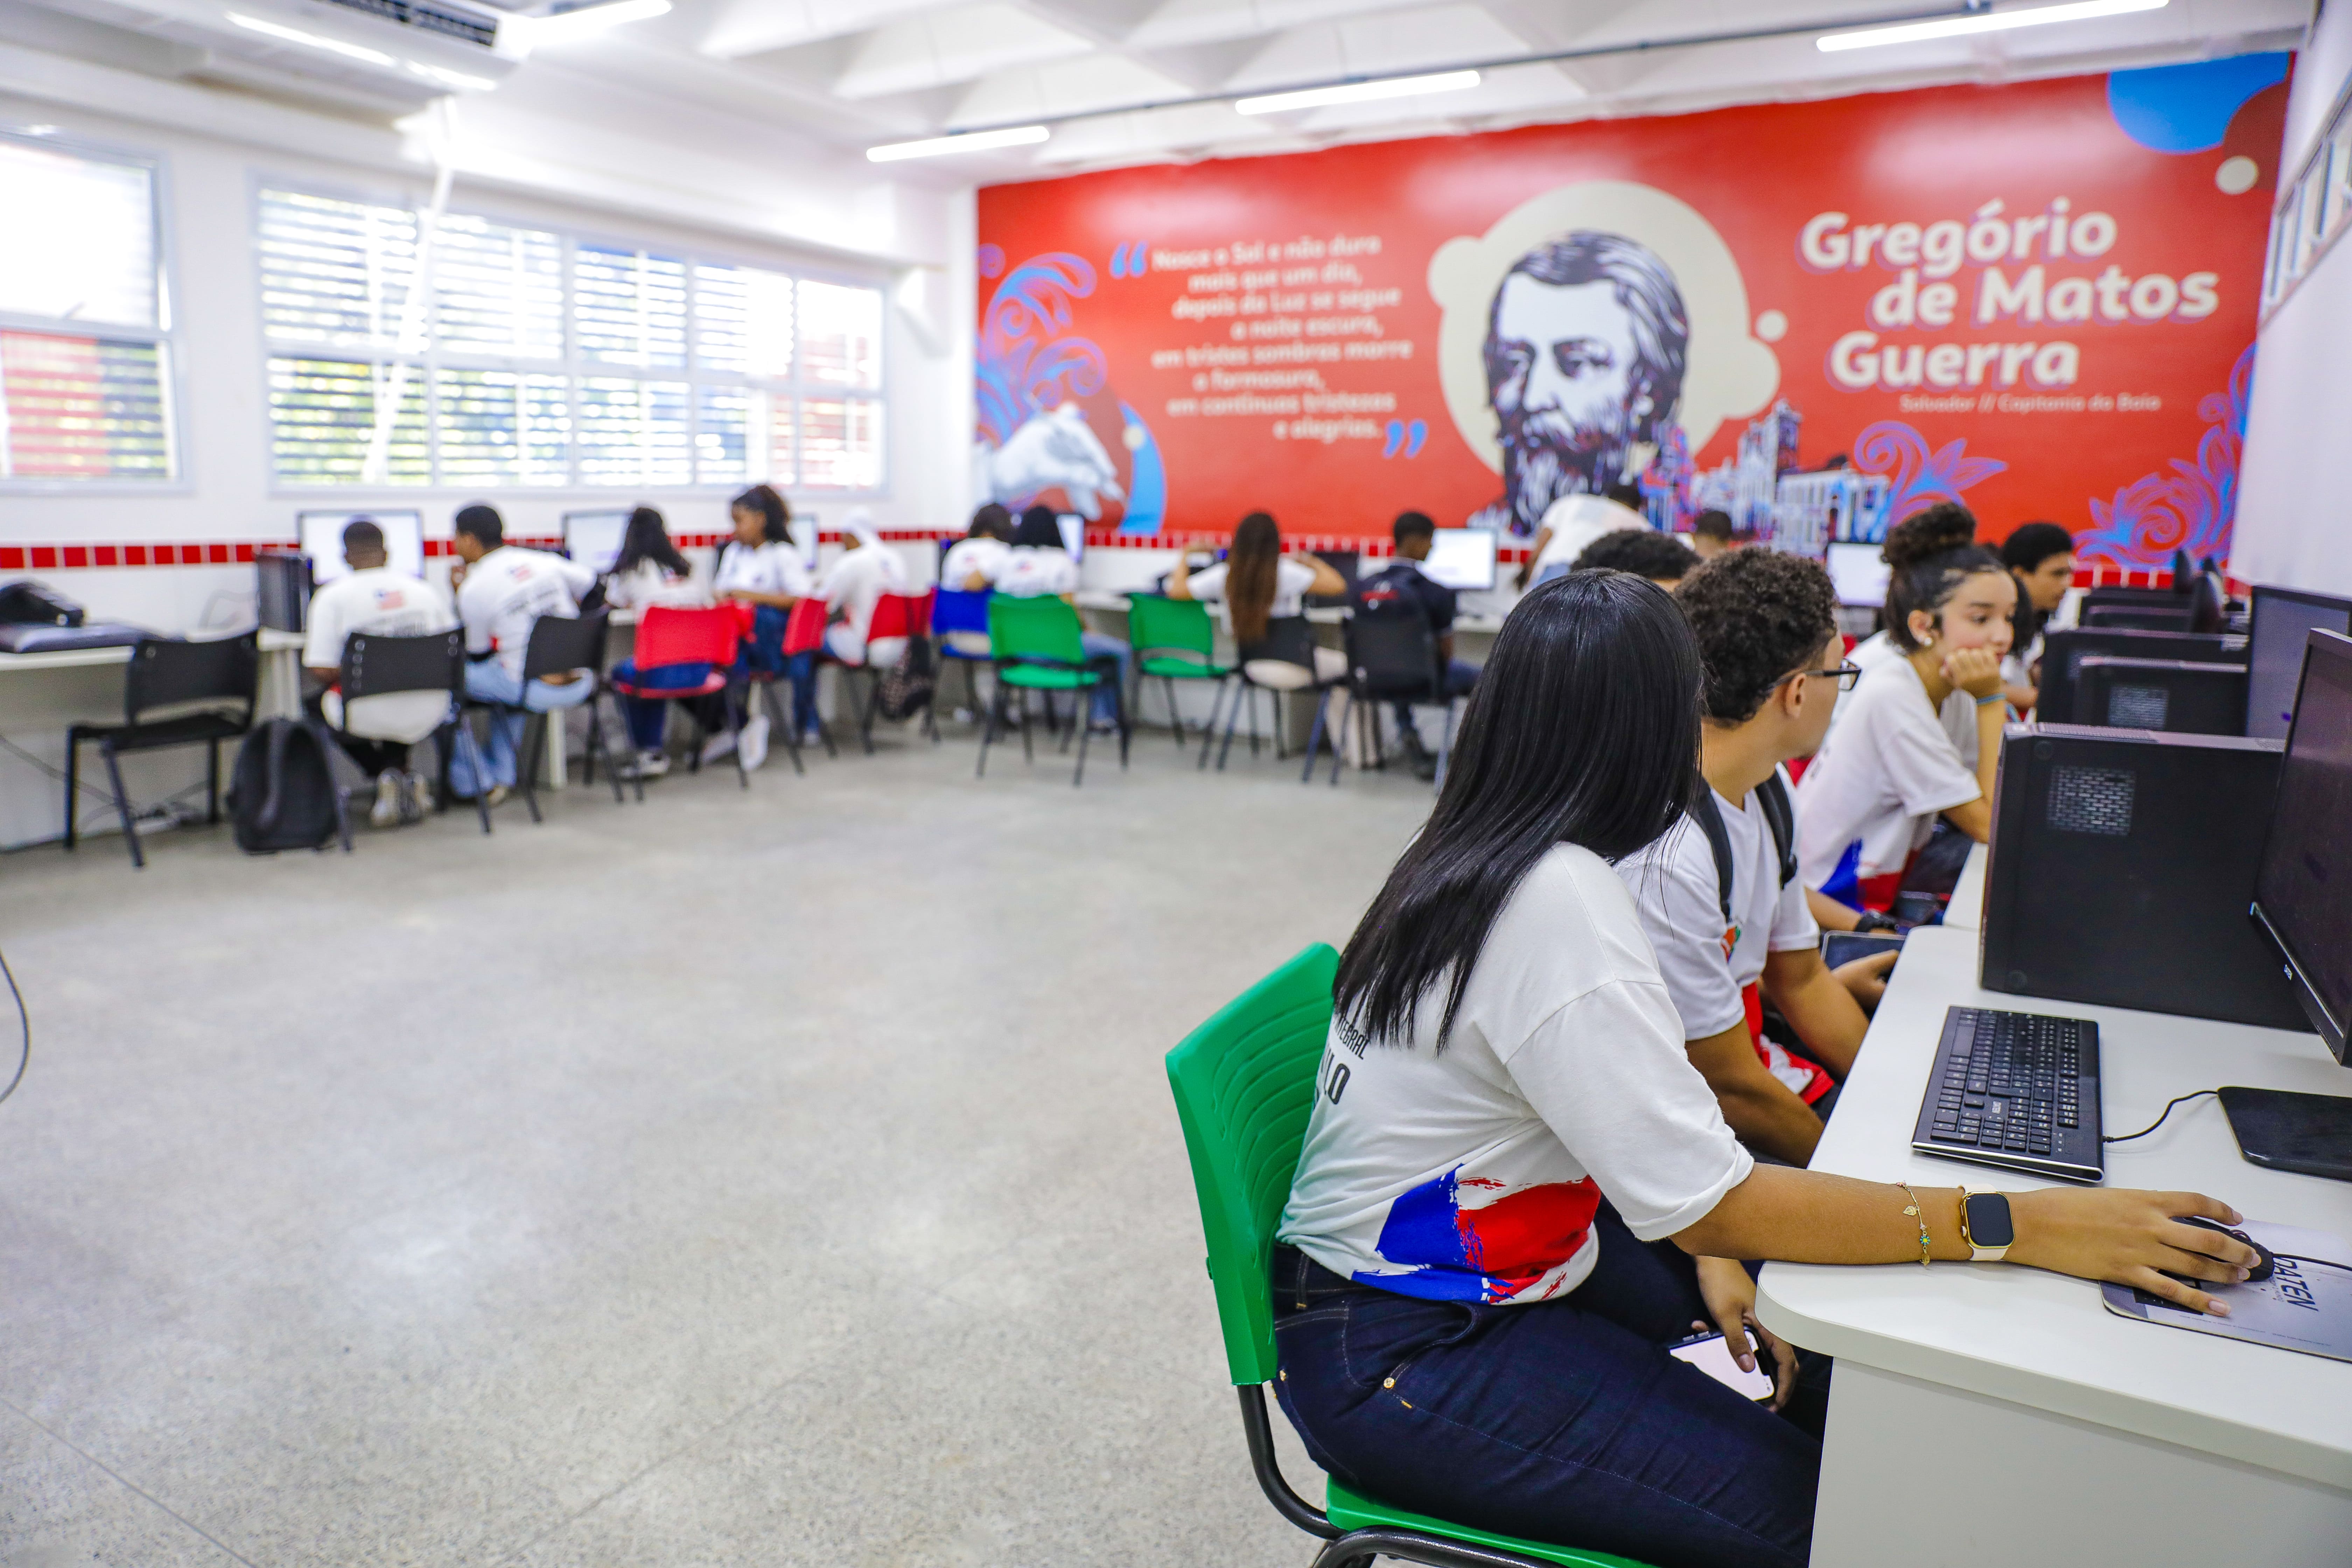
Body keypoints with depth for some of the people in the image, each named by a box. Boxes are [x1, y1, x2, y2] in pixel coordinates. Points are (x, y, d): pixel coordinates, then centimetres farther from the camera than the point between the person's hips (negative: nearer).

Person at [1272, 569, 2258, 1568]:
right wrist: (2021, 1223, -21)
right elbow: (1719, 1205, -27)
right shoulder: (1561, 904, -28)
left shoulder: (1479, 856, 1)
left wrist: (1701, 1251, 2)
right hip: (1394, 1357, -9)